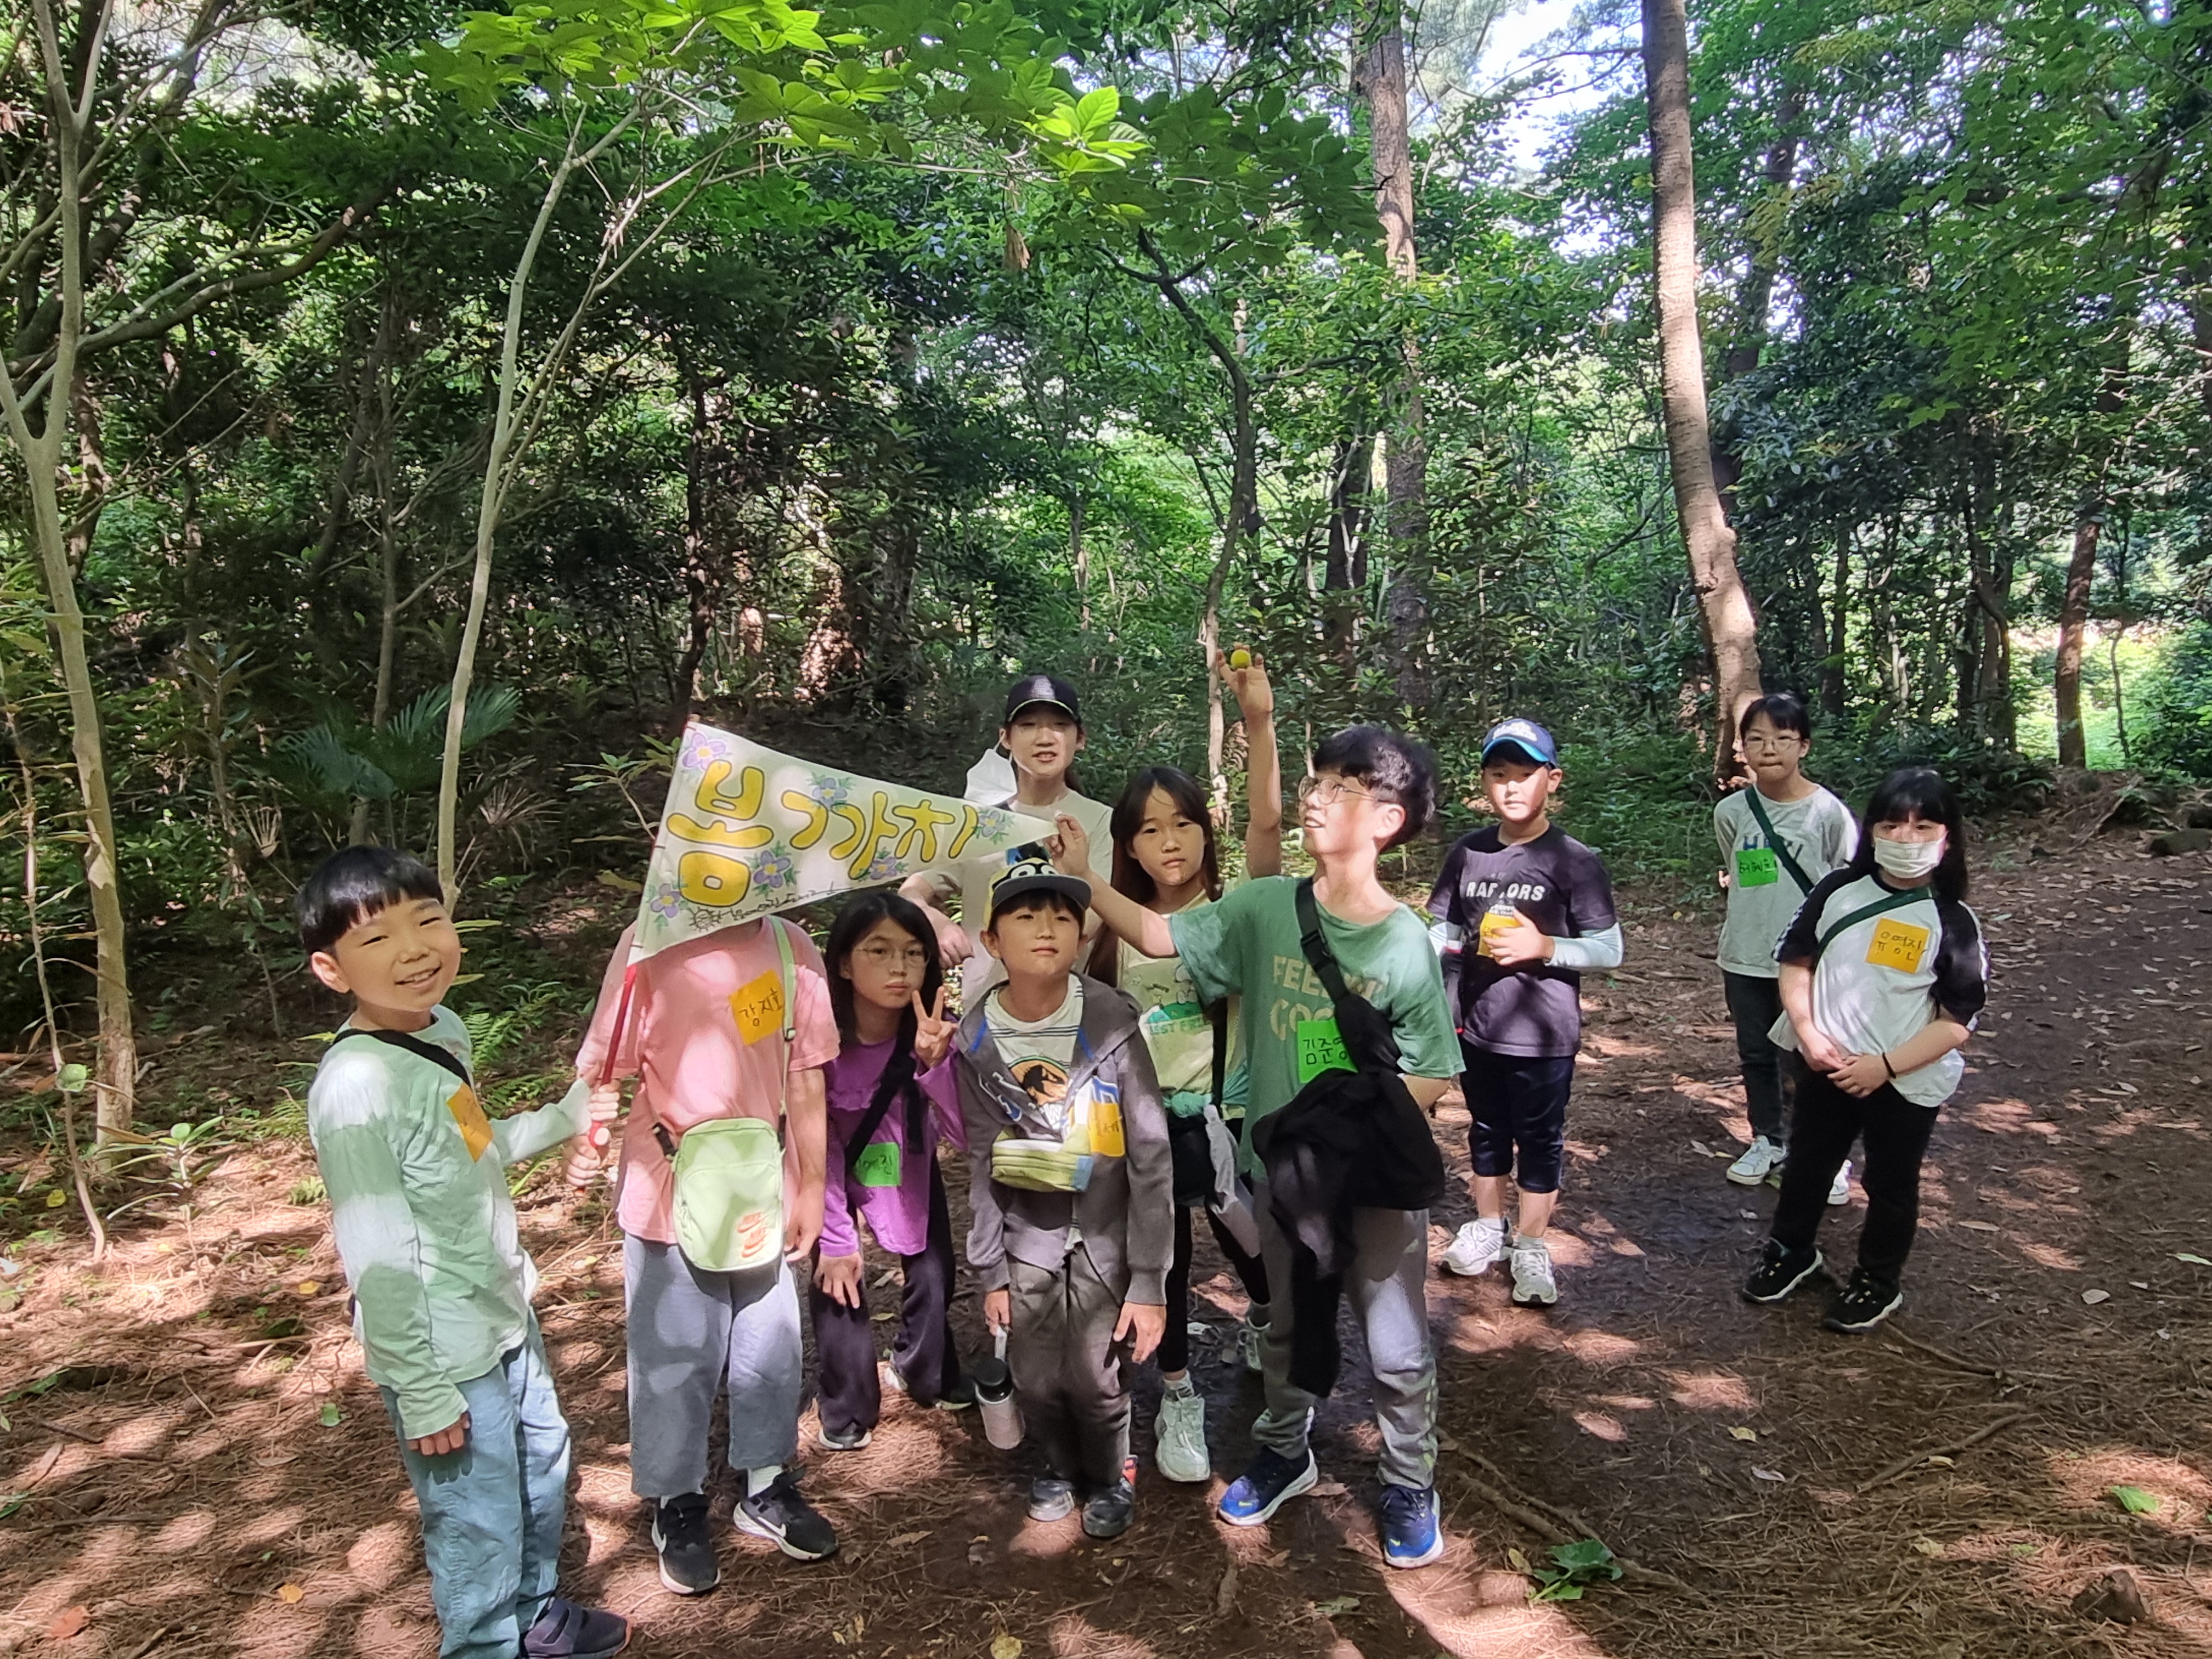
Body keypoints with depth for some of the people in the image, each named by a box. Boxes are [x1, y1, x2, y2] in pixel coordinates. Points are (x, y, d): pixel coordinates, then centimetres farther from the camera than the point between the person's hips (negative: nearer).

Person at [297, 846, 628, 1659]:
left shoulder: (444, 1028, -2)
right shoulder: (356, 1085, -27)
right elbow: (377, 1261, -23)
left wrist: (564, 1119, 15)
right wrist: (421, 1395, -18)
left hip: (505, 1313, 9)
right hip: (445, 1353, -9)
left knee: (543, 1466, 27)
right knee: (478, 1526, 9)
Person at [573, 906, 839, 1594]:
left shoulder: (791, 948, -3)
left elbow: (805, 1077, 3)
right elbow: (605, 1066, -10)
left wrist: (812, 1186, 7)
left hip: (765, 1194, 4)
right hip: (671, 1198, -3)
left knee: (772, 1346, 16)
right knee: (675, 1357, 11)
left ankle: (766, 1483, 39)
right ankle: (677, 1505, 34)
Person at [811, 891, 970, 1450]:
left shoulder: (934, 1030, -27)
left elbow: (968, 1132, -33)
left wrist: (935, 1063, -49)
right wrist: (836, 1238, -19)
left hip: (908, 1165, 2)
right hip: (833, 1167, -2)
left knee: (933, 1274, 2)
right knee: (837, 1277, -9)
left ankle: (927, 1373, 32)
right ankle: (846, 1408, 15)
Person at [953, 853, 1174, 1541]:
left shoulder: (1112, 1024, -19)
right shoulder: (975, 1040, -9)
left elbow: (1151, 1157, -15)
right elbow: (982, 1162, 1)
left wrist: (1149, 1282, -14)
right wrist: (989, 1270, 4)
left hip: (1108, 1229, -2)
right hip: (1026, 1234, 3)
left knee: (1097, 1377, -1)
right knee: (1036, 1379, 8)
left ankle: (1112, 1476, 32)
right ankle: (1060, 1464, 41)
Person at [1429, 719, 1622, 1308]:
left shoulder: (1574, 861, -11)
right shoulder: (1467, 854, 1)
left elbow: (1610, 951, -9)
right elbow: (1442, 929, 11)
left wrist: (1543, 946, -22)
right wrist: (1439, 943, -9)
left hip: (1543, 1034, -4)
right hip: (1476, 1026, 4)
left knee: (1540, 1139, 9)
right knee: (1487, 1131, 20)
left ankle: (1531, 1248, 24)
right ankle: (1487, 1226, 37)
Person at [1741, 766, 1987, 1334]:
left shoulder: (1953, 922, -13)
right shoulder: (1837, 891, -5)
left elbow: (1957, 1022, -14)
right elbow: (1796, 961, 2)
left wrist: (1885, 1066, -20)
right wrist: (1808, 1033, -11)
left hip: (1908, 1083, -3)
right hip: (1827, 1067, 3)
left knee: (1891, 1185, 15)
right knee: (1806, 1164, 20)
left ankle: (1877, 1284, 35)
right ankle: (1791, 1251, 42)